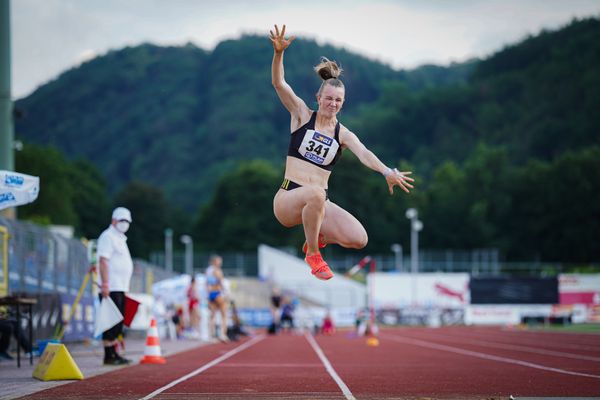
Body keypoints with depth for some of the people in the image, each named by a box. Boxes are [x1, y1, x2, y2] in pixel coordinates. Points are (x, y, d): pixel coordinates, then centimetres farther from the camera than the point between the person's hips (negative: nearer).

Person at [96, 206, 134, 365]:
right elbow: (103, 261, -16)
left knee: (118, 322, 9)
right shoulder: (108, 237, -7)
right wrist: (105, 284, -23)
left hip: (121, 289, 10)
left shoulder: (120, 239, 23)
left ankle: (114, 354, 13)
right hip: (111, 288, -10)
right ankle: (109, 355, -10)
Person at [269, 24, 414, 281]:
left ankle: (318, 237, 16)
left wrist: (386, 172, -34)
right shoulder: (302, 115, 5)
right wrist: (278, 53, -26)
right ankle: (312, 254, -14)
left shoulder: (343, 134, 6)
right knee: (315, 194, -40)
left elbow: (363, 153, -13)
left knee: (359, 239, -18)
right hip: (288, 199, -3)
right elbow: (278, 83, -7)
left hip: (318, 202, 3)